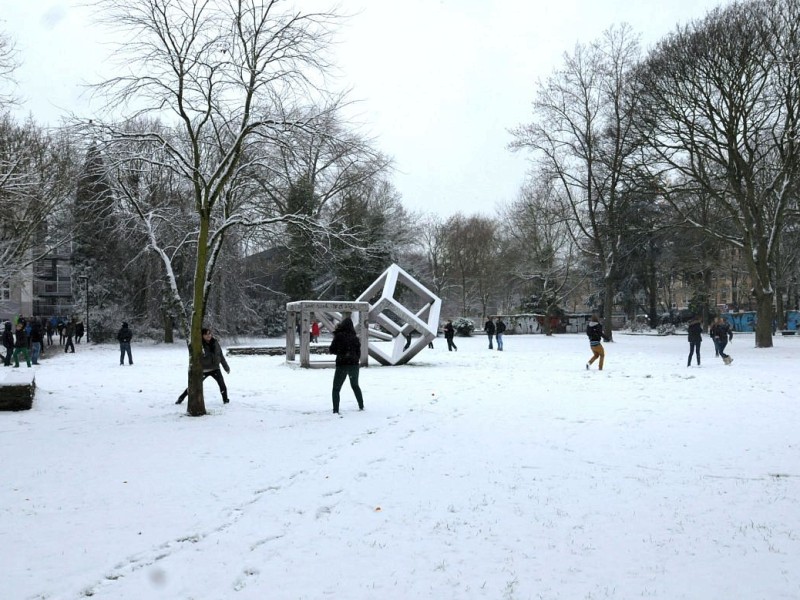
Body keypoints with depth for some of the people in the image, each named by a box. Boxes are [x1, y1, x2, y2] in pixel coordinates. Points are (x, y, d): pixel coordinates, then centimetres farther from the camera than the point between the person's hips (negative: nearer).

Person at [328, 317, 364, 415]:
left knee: (336, 388, 4)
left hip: (342, 364, -4)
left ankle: (335, 410, -8)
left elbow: (332, 350, -8)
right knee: (355, 386, 25)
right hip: (354, 364, 4)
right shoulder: (355, 337, 1)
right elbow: (358, 352, 7)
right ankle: (361, 406, 30)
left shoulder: (338, 336, -10)